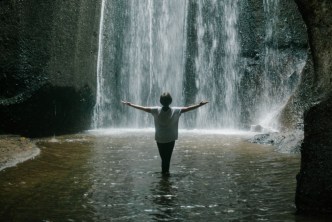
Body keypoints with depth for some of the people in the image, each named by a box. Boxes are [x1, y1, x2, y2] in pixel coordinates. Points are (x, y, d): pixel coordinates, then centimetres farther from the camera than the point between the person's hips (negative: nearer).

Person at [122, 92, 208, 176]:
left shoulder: (156, 111, -10)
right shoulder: (175, 111, -11)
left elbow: (143, 108, -5)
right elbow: (187, 108, -5)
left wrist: (130, 104, 5)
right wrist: (200, 105, 5)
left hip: (159, 138, 1)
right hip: (171, 138, -1)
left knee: (163, 156, 12)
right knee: (168, 156, 8)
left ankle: (164, 171, 17)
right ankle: (166, 171, 9)